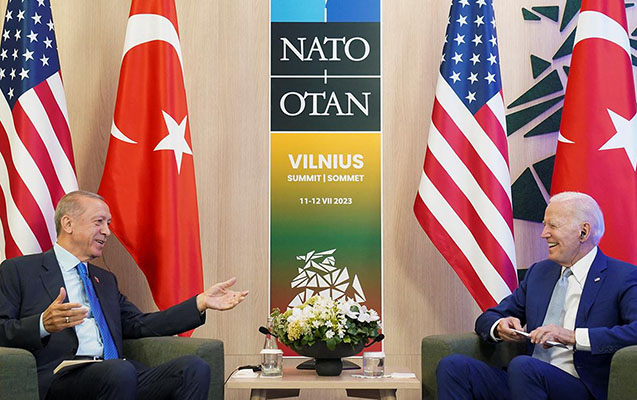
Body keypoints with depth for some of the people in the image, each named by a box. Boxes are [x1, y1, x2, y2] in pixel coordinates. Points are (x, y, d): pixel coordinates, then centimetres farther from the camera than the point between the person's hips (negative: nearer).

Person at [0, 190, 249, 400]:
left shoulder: (105, 279, 32)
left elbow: (141, 325, 24)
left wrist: (201, 302, 17)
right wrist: (44, 324, -18)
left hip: (117, 376, 6)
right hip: (59, 379, -6)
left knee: (194, 368, -22)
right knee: (119, 371, -39)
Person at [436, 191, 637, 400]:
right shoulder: (538, 272, 20)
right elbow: (487, 318, 22)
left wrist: (573, 336, -24)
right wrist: (499, 327, -4)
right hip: (526, 379, 6)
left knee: (522, 365, -35)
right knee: (452, 366, -16)